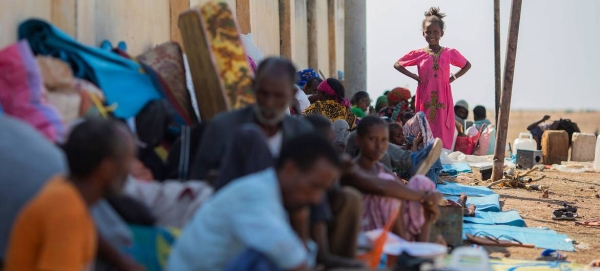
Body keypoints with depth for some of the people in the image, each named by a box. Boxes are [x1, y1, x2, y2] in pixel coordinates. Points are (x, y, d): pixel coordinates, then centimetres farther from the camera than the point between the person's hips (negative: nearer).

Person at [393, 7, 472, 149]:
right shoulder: (418, 54, 3)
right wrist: (415, 77, 1)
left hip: (443, 99, 0)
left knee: (443, 135, -3)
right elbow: (397, 64, 11)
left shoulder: (450, 53, 3)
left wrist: (453, 77, 2)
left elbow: (467, 65, 17)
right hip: (425, 100, 0)